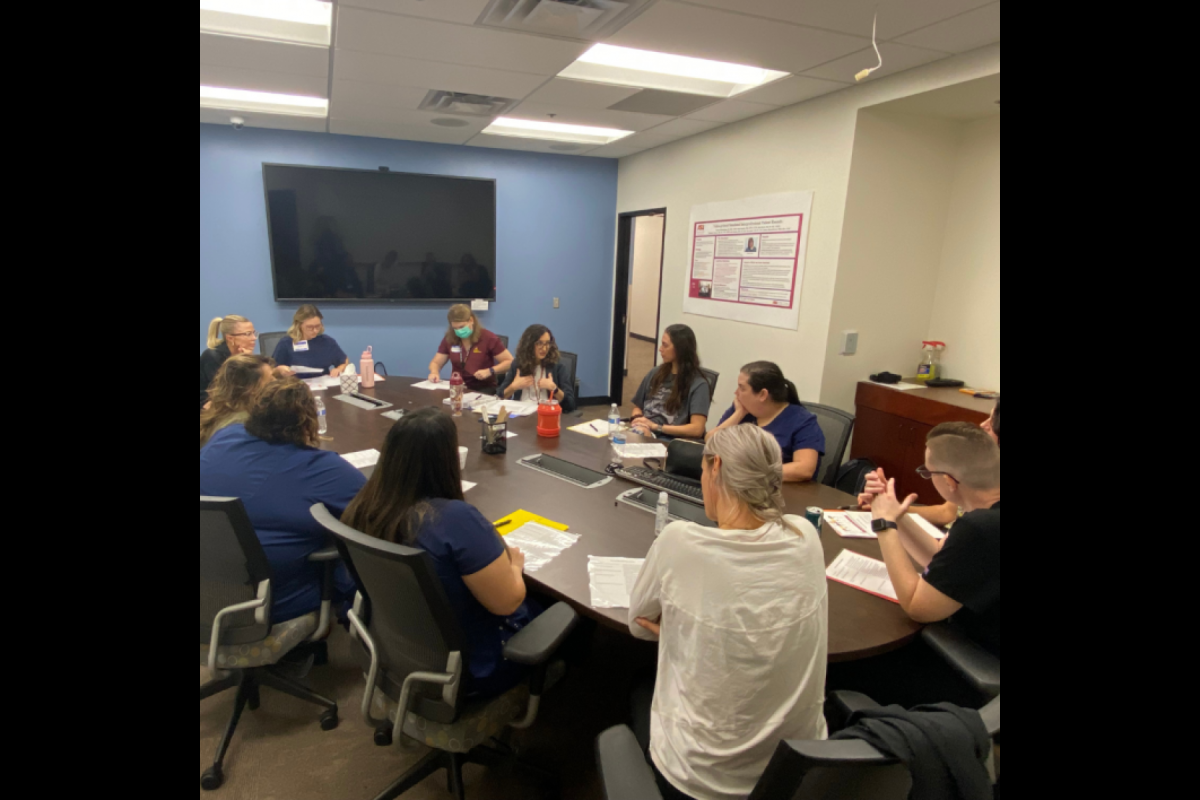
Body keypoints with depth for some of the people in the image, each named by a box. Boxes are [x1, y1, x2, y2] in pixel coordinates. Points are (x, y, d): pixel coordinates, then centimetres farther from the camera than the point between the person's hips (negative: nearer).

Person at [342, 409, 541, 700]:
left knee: (530, 603, 24)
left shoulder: (363, 507, -12)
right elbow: (507, 602, -26)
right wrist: (514, 564, -5)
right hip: (468, 667, -7)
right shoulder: (456, 519, -36)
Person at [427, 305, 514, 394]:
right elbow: (436, 363, 16)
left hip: (484, 389, -5)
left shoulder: (488, 338, -5)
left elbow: (510, 362, -5)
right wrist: (434, 373, -9)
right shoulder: (449, 339, 6)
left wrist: (489, 371, -20)